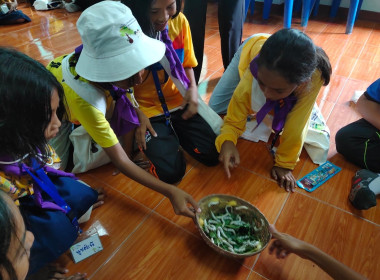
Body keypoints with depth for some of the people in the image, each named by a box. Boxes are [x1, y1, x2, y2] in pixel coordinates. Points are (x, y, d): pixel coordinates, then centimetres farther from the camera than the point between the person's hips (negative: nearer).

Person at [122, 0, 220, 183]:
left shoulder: (179, 21, -5)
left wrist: (193, 89, -9)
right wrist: (137, 115, -17)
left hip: (179, 103, 4)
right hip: (146, 110, -4)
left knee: (213, 155, -5)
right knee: (172, 172, -16)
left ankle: (173, 132, 19)